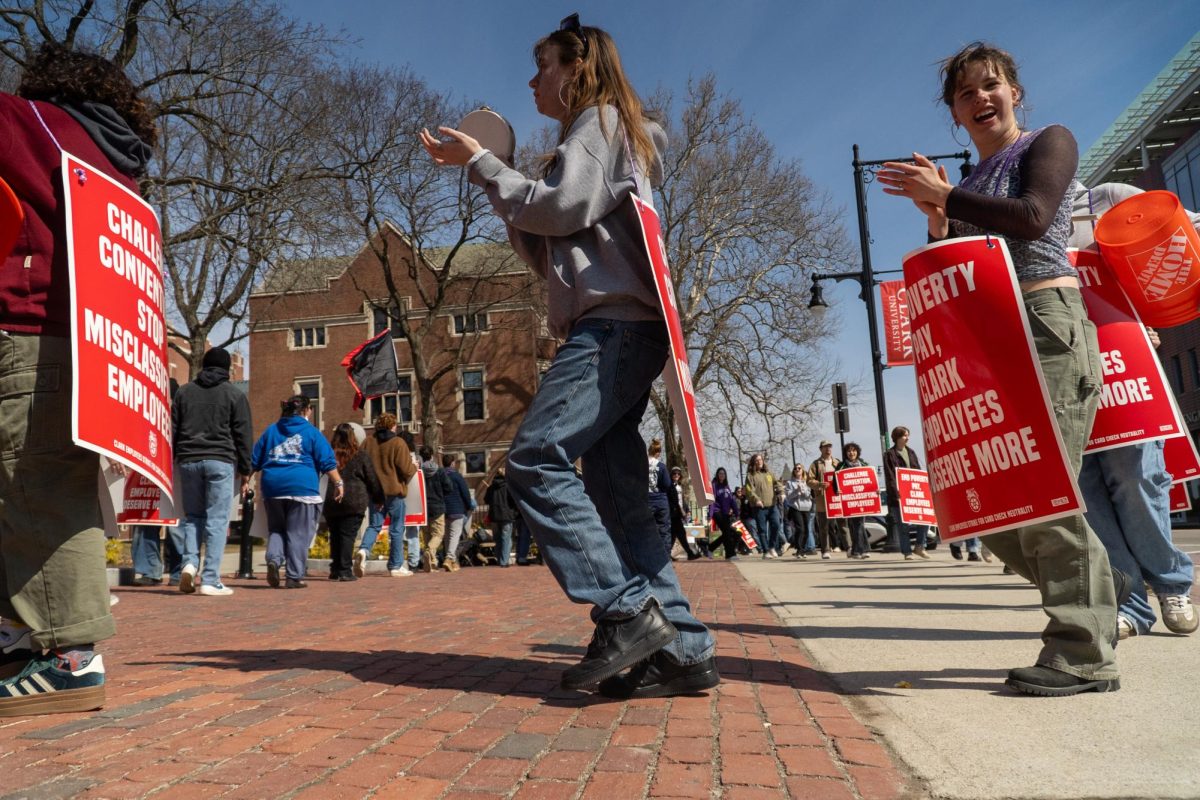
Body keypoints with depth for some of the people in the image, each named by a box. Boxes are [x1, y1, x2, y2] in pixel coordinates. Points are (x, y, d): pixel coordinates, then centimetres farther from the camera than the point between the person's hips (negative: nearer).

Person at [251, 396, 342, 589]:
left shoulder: (270, 431, 16)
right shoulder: (311, 432, 4)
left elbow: (254, 461, 18)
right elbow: (327, 462, -3)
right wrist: (338, 483, 0)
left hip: (272, 487, 4)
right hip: (302, 487, -4)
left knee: (276, 529, 16)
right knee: (299, 534, 1)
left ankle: (274, 559, -9)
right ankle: (294, 577, 0)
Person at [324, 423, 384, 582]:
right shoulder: (361, 454, 0)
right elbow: (372, 479, 3)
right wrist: (380, 498, 14)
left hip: (331, 502, 3)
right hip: (354, 502, -3)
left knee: (335, 536, 13)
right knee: (348, 535, -1)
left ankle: (335, 569, 19)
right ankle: (345, 571, -3)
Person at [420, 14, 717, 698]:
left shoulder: (600, 119, 6)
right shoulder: (594, 135, 33)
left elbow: (565, 207, -12)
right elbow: (550, 253, 27)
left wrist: (480, 163, -1)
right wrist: (497, 183, 20)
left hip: (616, 324, -10)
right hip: (616, 331, 10)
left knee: (536, 460, -20)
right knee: (615, 494, 1)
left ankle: (626, 612, -19)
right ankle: (682, 648, 1)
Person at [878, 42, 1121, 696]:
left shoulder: (1049, 142, 6)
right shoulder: (967, 188, 22)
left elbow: (1033, 218, -13)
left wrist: (945, 196, -10)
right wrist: (936, 218, 0)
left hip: (1047, 323, -7)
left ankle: (1084, 654, -3)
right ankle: (1095, 591, 21)